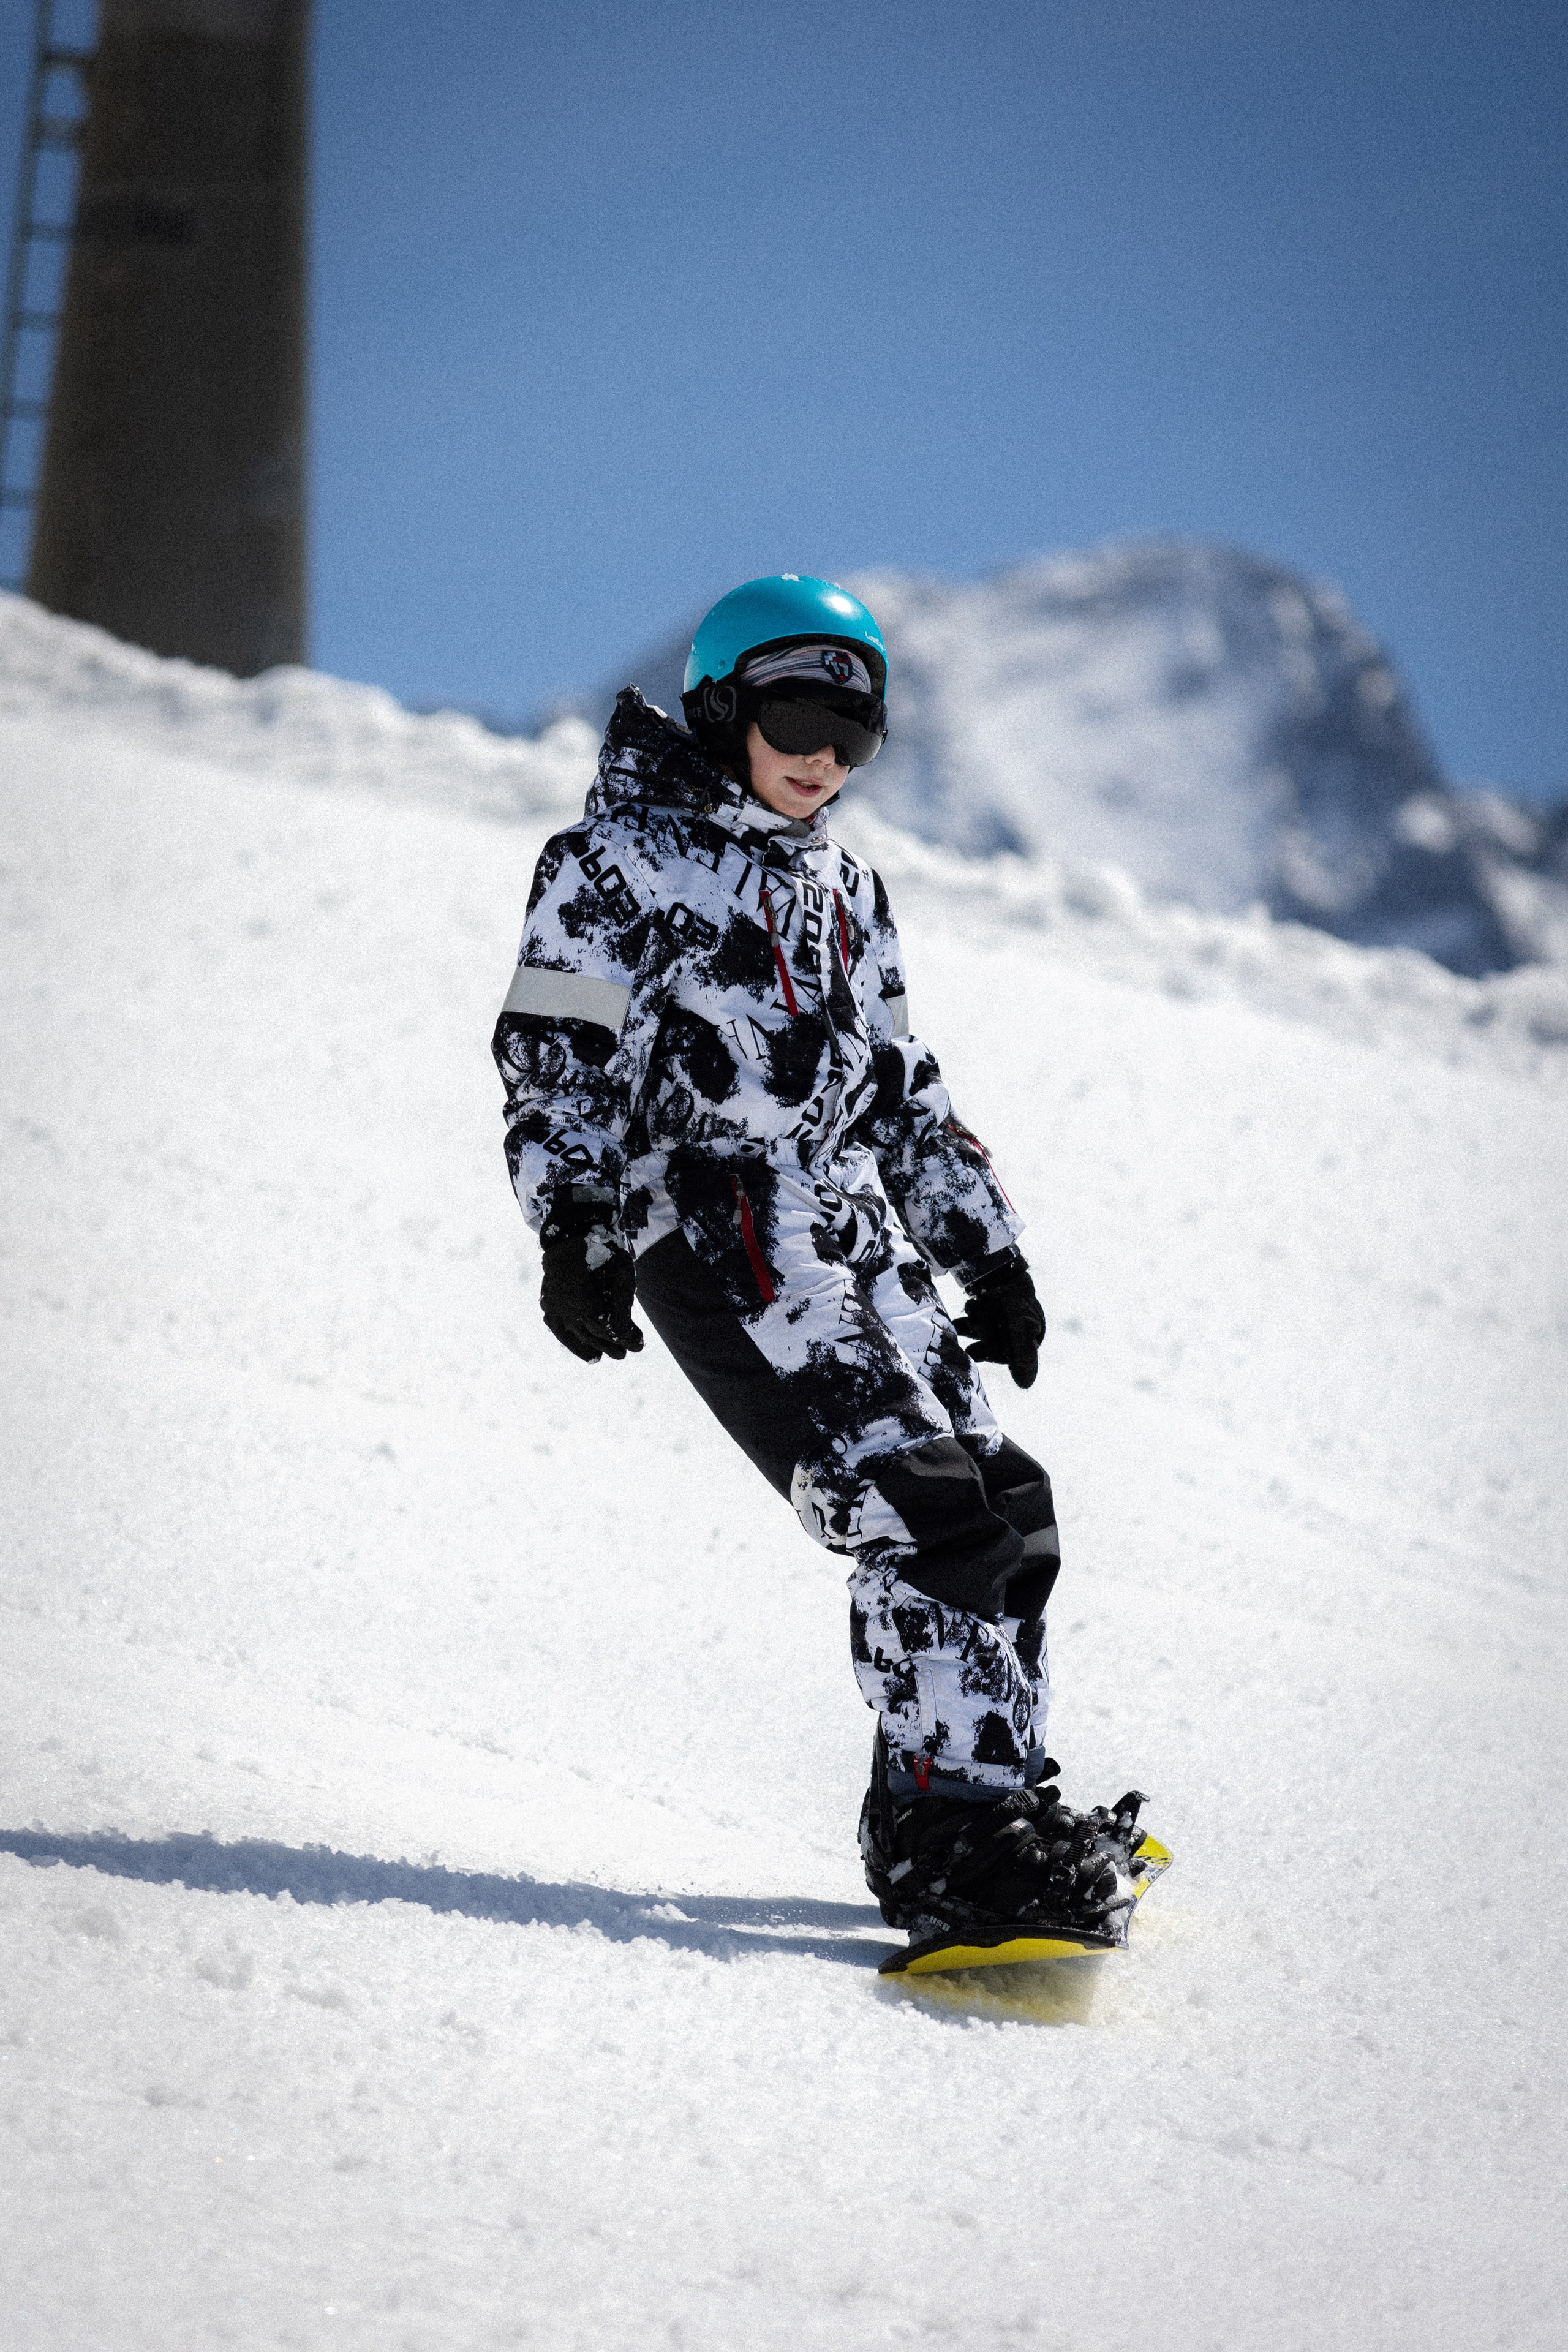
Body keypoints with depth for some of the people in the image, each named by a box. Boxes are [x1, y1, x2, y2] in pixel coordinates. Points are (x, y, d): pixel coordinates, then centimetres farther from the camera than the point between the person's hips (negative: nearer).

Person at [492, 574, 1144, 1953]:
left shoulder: (844, 886, 24)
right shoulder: (626, 854, 2)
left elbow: (901, 1089, 28)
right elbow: (555, 1056, -4)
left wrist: (988, 1251, 23)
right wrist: (576, 1230, -15)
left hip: (861, 1239, 8)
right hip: (723, 1234, -8)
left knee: (1009, 1513, 1)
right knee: (922, 1508, -20)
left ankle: (962, 1808, 8)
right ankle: (961, 1831, -22)